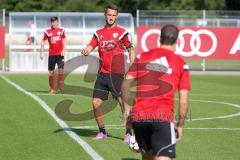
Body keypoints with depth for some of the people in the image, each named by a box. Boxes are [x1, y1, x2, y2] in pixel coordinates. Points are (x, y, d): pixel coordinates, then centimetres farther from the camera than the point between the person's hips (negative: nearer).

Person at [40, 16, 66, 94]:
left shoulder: (61, 30, 2)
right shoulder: (47, 31, -1)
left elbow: (64, 40, 7)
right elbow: (43, 42, 3)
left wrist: (63, 50, -4)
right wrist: (41, 52, -1)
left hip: (60, 54, 0)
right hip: (51, 54, 0)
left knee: (61, 70, -10)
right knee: (51, 72, 3)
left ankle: (59, 88, -2)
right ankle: (52, 89, 14)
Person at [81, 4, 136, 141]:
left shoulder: (122, 32, 1)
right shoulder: (99, 33, 12)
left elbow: (131, 49, 6)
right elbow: (91, 46, 4)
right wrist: (86, 51, -20)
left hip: (117, 73, -4)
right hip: (102, 73, 4)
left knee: (123, 102, -7)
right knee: (96, 103, 2)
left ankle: (129, 133, 3)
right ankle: (102, 132, 18)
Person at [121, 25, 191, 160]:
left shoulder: (142, 57, 12)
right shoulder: (181, 64, 6)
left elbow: (125, 85, 6)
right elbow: (184, 101, 3)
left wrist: (127, 108, 18)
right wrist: (180, 125, 12)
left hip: (138, 116, 4)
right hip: (162, 118, -3)